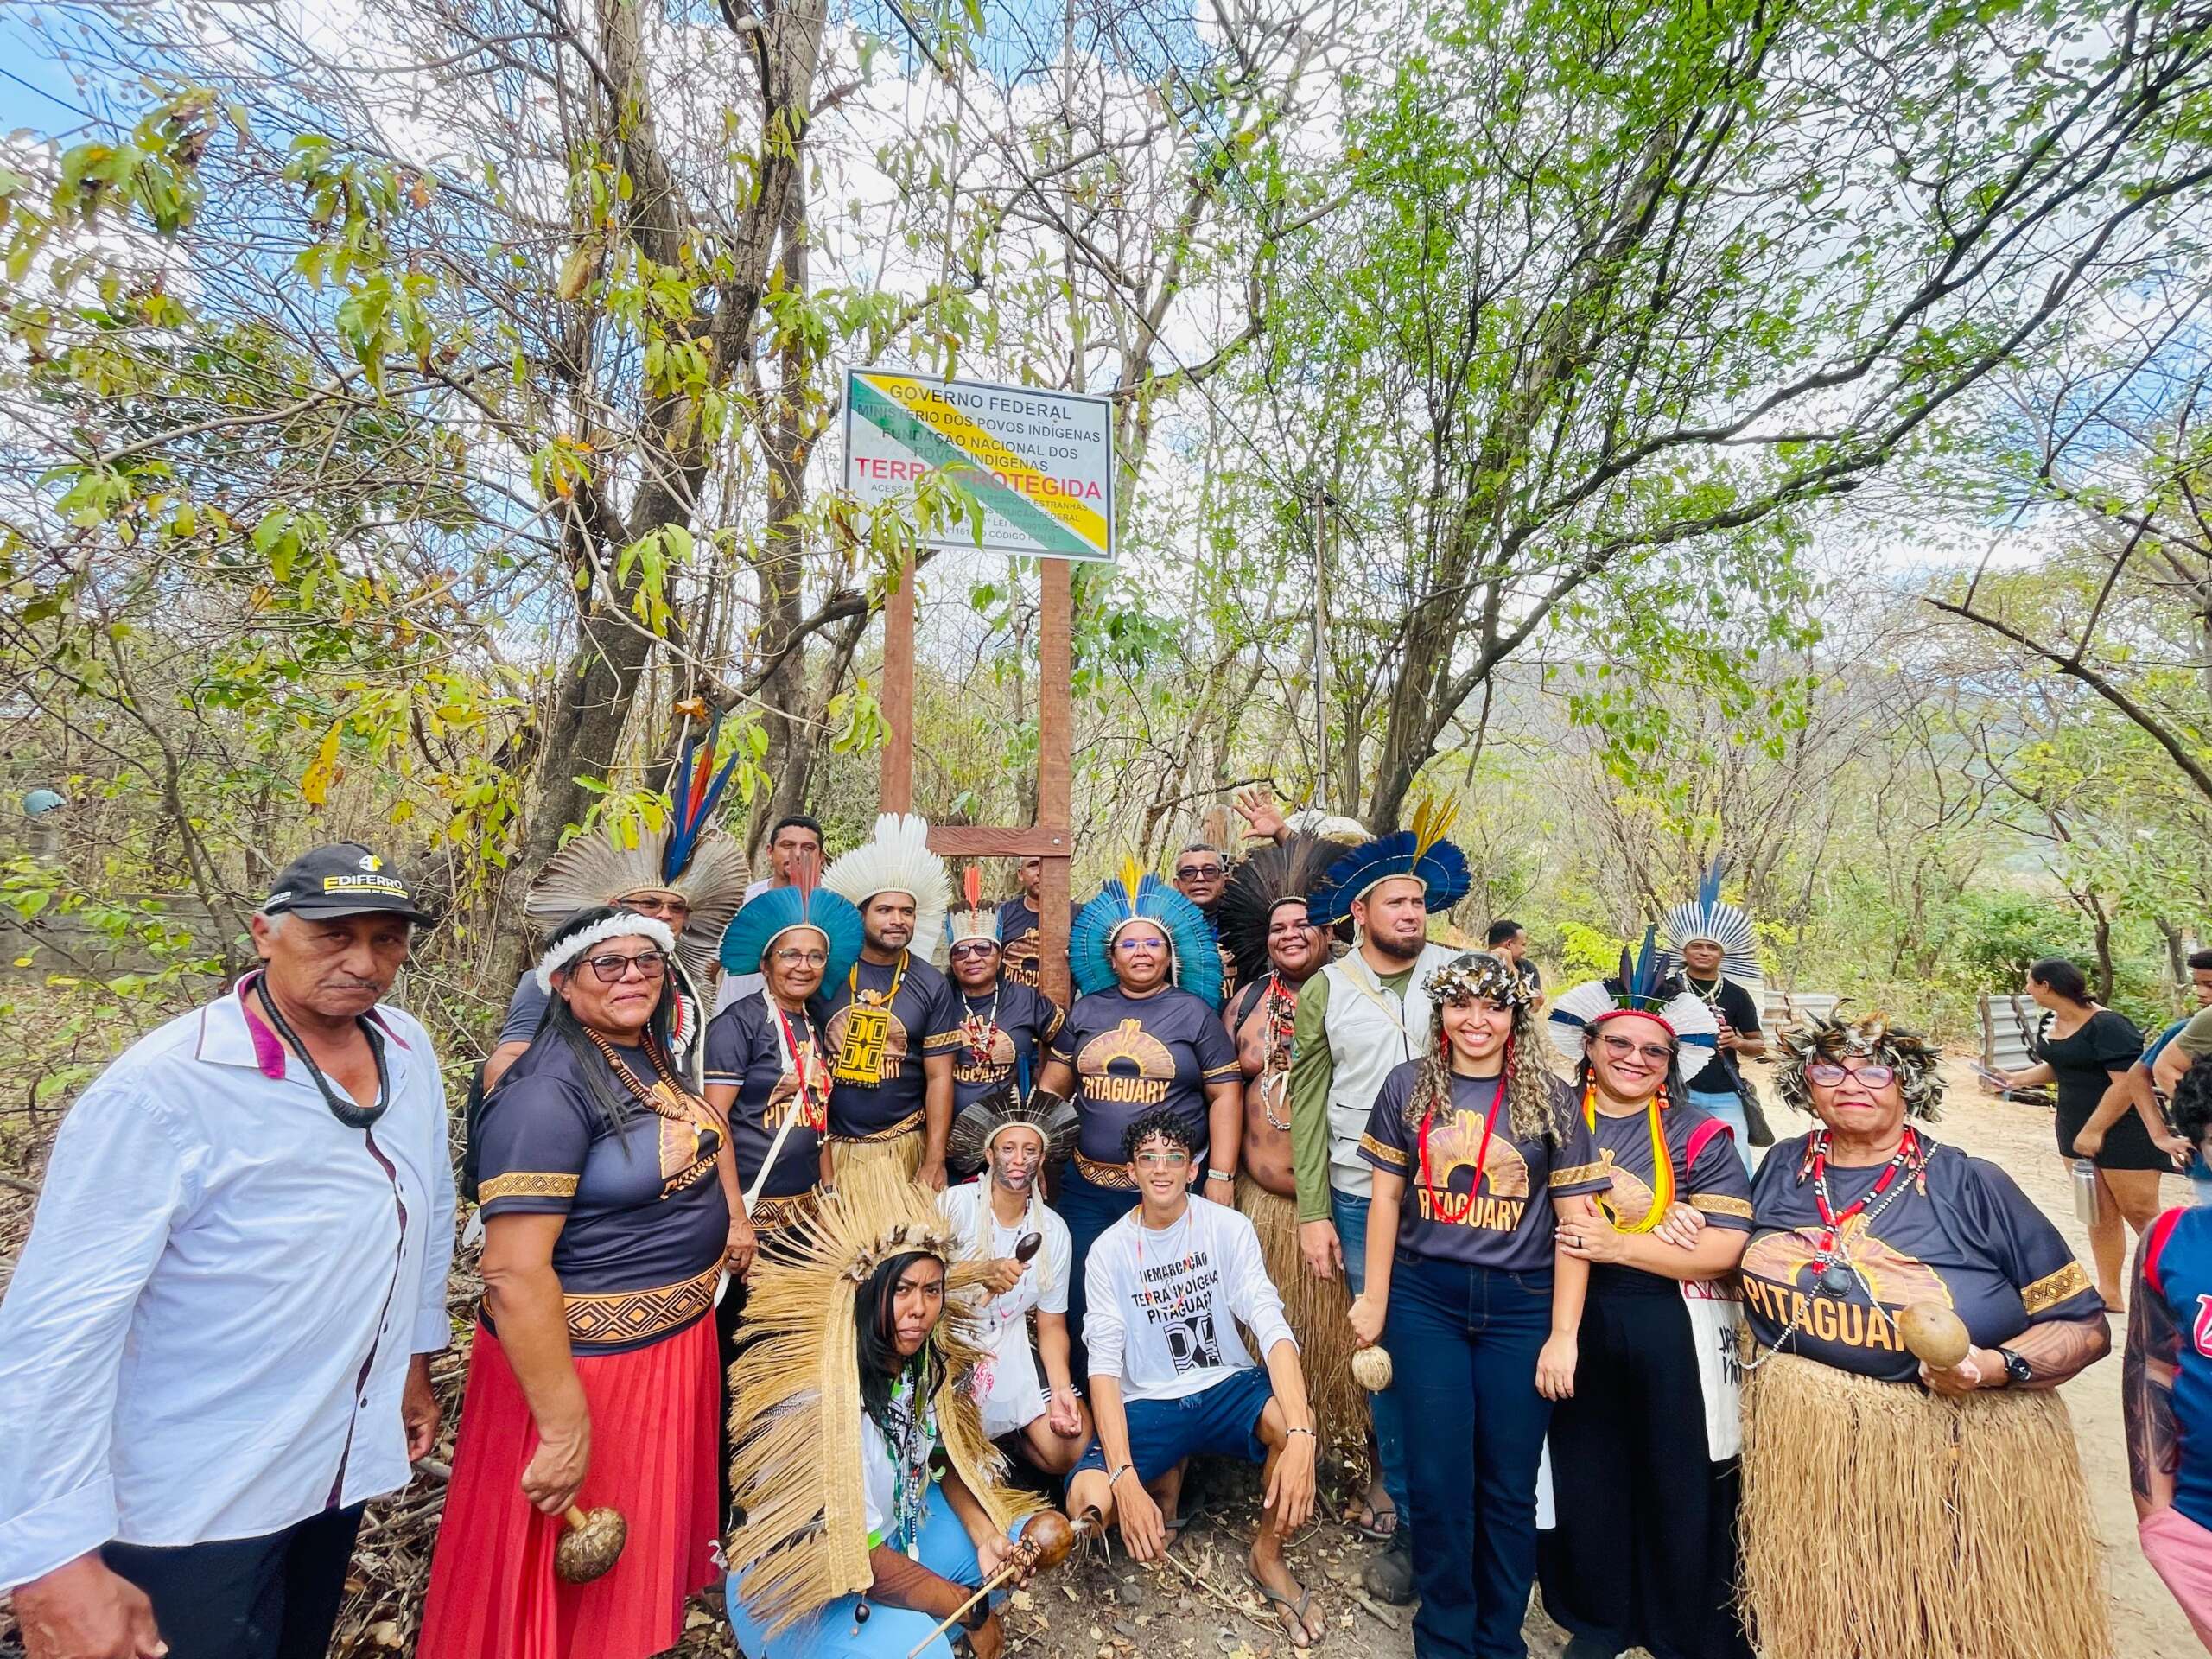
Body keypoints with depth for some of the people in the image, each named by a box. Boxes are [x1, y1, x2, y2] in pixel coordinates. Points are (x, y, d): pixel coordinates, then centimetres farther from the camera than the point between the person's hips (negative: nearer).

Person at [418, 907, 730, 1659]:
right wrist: (565, 1429, -25)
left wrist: (730, 1219, 16)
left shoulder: (654, 1057, 2)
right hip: (587, 1357, -8)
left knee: (649, 1536, 29)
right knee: (578, 1579, 14)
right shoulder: (549, 1093, -24)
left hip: (676, 1335, 9)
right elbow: (514, 1273, -27)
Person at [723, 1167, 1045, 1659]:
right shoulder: (820, 1399, -33)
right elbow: (853, 1557, -28)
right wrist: (972, 1611, -17)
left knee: (1015, 1534, 1)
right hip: (792, 1589, -7)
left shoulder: (924, 1362, -10)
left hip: (890, 1530, 8)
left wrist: (986, 1535, -12)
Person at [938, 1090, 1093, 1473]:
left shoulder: (1053, 1231, 2)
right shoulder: (955, 1203, -10)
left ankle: (1002, 1436, 18)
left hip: (1008, 1354, 3)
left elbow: (1051, 1324, 5)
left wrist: (1061, 1389, -10)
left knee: (1073, 1449, -11)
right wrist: (981, 1274, -32)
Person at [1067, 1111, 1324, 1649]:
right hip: (1147, 1405, 1)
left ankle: (1268, 1556, -1)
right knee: (1087, 1499, -26)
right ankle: (1168, 1474, 12)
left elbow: (1272, 1327, -18)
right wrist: (1125, 1478, -26)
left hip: (1228, 1389, 0)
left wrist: (1300, 1437, -34)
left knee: (1294, 1422, -33)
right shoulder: (1109, 1251, -6)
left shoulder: (1229, 1227, -8)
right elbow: (1104, 1365, -12)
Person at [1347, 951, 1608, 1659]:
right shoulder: (1408, 1085, 0)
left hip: (1520, 1306, 0)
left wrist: (1563, 1335, -5)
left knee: (1508, 1483, 10)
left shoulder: (1547, 1098, -3)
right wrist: (1374, 1299, 2)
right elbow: (1386, 1196, 4)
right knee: (1439, 1479, 7)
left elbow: (1575, 1222, -2)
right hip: (1425, 1298, 1)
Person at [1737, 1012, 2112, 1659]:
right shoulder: (1780, 1169, 0)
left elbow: (2085, 1323, -8)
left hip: (1956, 1453, -3)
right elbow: (1742, 1267, 15)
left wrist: (2000, 1366, -23)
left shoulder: (1971, 1186, -10)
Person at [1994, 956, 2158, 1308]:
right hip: (2076, 1129, 8)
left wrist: (2095, 1131, -23)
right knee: (2099, 1214, 12)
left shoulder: (2108, 1025, -21)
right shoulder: (2049, 1023, 5)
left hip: (2124, 1130, -8)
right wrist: (2018, 1078, 7)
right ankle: (2108, 1292, 19)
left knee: (2140, 1213, -1)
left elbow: (2128, 1083, -24)